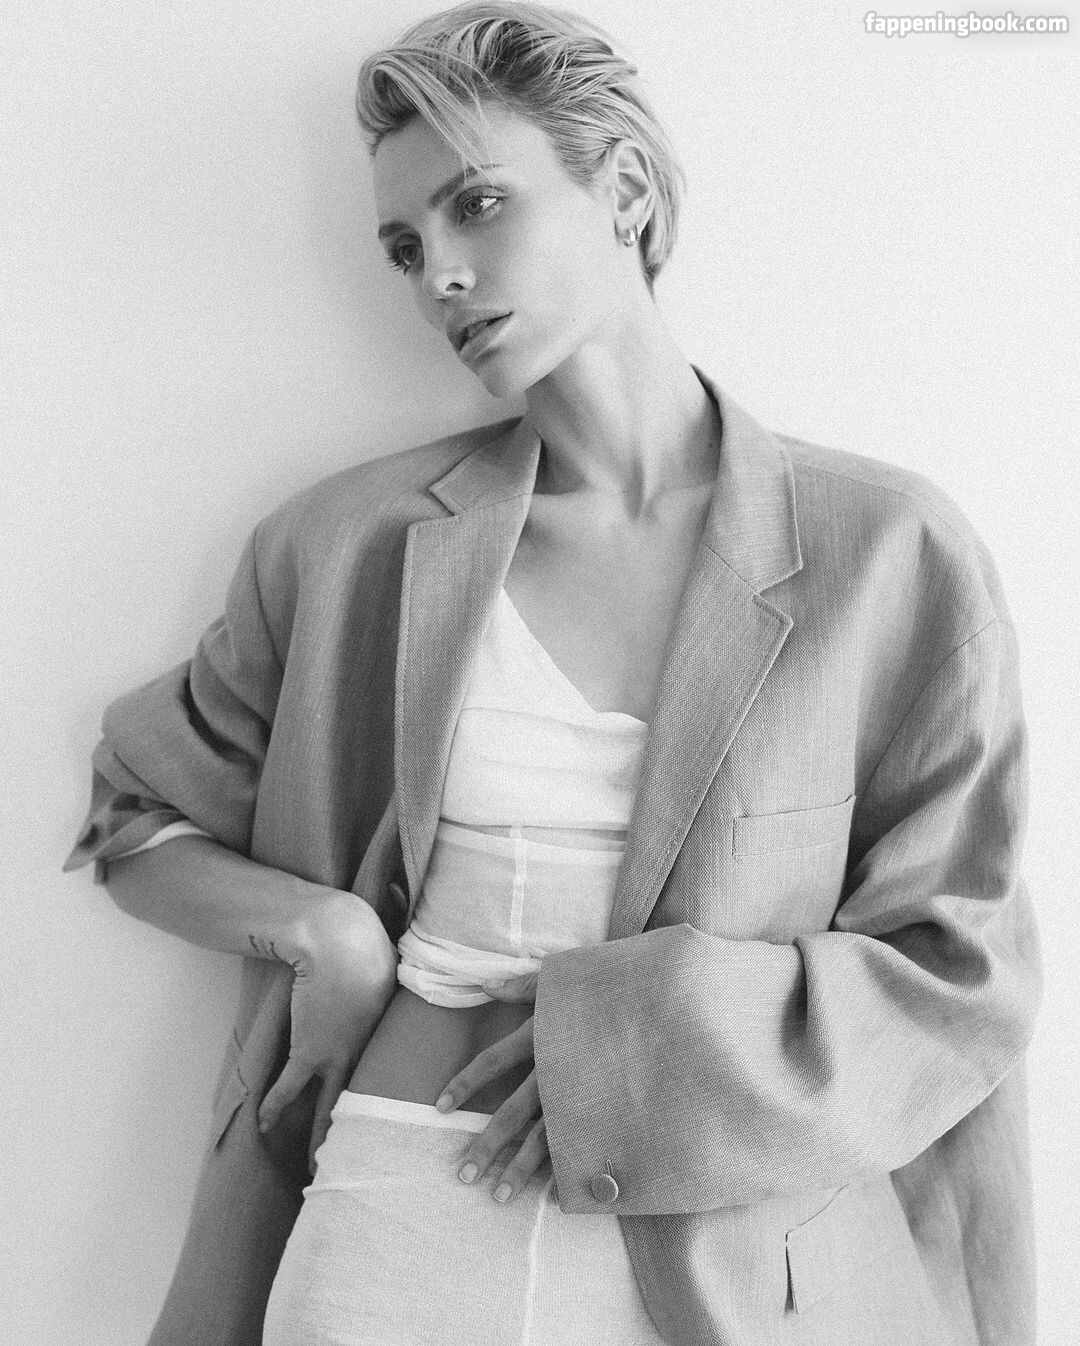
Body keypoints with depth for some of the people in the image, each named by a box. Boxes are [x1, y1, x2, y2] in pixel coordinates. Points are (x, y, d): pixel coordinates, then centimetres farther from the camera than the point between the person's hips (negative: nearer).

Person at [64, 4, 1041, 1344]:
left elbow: (961, 974, -4)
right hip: (384, 1222, 2)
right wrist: (318, 928, -8)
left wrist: (627, 1024, -15)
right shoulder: (350, 543, -2)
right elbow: (135, 815, 11)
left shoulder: (889, 555, -7)